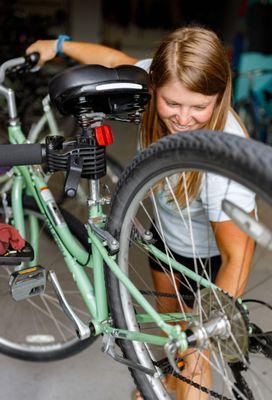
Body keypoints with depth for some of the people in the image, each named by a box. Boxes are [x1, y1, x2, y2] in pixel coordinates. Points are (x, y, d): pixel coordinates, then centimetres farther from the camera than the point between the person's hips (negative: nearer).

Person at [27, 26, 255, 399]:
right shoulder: (162, 81, -26)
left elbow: (238, 256, -34)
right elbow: (116, 60, -3)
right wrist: (59, 45, 8)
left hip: (211, 254, -6)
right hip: (167, 231, 6)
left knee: (193, 355, 7)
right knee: (168, 314, 28)